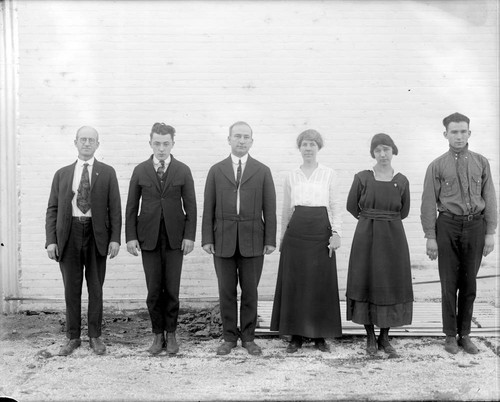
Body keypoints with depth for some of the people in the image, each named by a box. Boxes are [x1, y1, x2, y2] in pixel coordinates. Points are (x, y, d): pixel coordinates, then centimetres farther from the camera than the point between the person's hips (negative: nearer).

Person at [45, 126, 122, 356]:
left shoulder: (107, 173, 5)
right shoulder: (62, 174, 9)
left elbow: (114, 208, 1)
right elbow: (52, 209, 6)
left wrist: (115, 238, -8)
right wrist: (51, 240, -4)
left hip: (96, 234, -1)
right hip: (69, 234, 1)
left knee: (95, 288, 7)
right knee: (71, 289, 7)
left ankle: (95, 336, 18)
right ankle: (73, 337, 17)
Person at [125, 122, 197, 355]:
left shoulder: (183, 171, 4)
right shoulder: (140, 171, 5)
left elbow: (190, 205, 3)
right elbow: (132, 206, 6)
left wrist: (189, 236, -5)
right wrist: (131, 236, -1)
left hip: (175, 237, 0)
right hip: (148, 237, 1)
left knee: (172, 289, 2)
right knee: (154, 290, 3)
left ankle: (171, 334, 15)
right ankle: (158, 335, 15)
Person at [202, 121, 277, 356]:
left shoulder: (262, 171, 6)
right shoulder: (216, 171, 7)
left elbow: (269, 209, 3)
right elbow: (208, 208, 5)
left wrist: (270, 240, -3)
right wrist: (207, 239, -2)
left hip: (252, 241, 0)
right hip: (223, 240, 1)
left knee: (250, 291, 6)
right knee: (226, 291, 6)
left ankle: (248, 337, 18)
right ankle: (229, 337, 18)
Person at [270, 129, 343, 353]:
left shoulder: (329, 175, 4)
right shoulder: (291, 177, 10)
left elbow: (335, 207, 3)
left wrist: (336, 232, -8)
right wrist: (282, 237, 15)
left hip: (321, 232, -1)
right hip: (296, 232, 2)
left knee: (322, 284, 2)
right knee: (294, 284, 1)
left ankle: (320, 335, 13)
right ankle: (296, 335, 10)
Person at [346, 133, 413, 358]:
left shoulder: (402, 181, 3)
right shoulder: (362, 178, -2)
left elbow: (404, 212, 14)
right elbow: (352, 207, 7)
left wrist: (386, 220, 11)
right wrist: (370, 219, 10)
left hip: (393, 237, 1)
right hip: (367, 237, -1)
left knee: (391, 285, 4)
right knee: (366, 284, 2)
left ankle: (385, 338, 17)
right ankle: (370, 337, 15)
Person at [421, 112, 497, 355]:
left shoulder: (481, 163, 6)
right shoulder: (437, 166, 1)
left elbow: (489, 199, 5)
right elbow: (428, 203, 0)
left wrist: (490, 232, -1)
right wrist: (430, 237, -4)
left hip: (475, 226, 2)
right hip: (448, 225, -1)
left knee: (469, 283, 9)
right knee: (449, 283, 5)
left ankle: (465, 335, 20)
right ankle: (450, 335, 17)